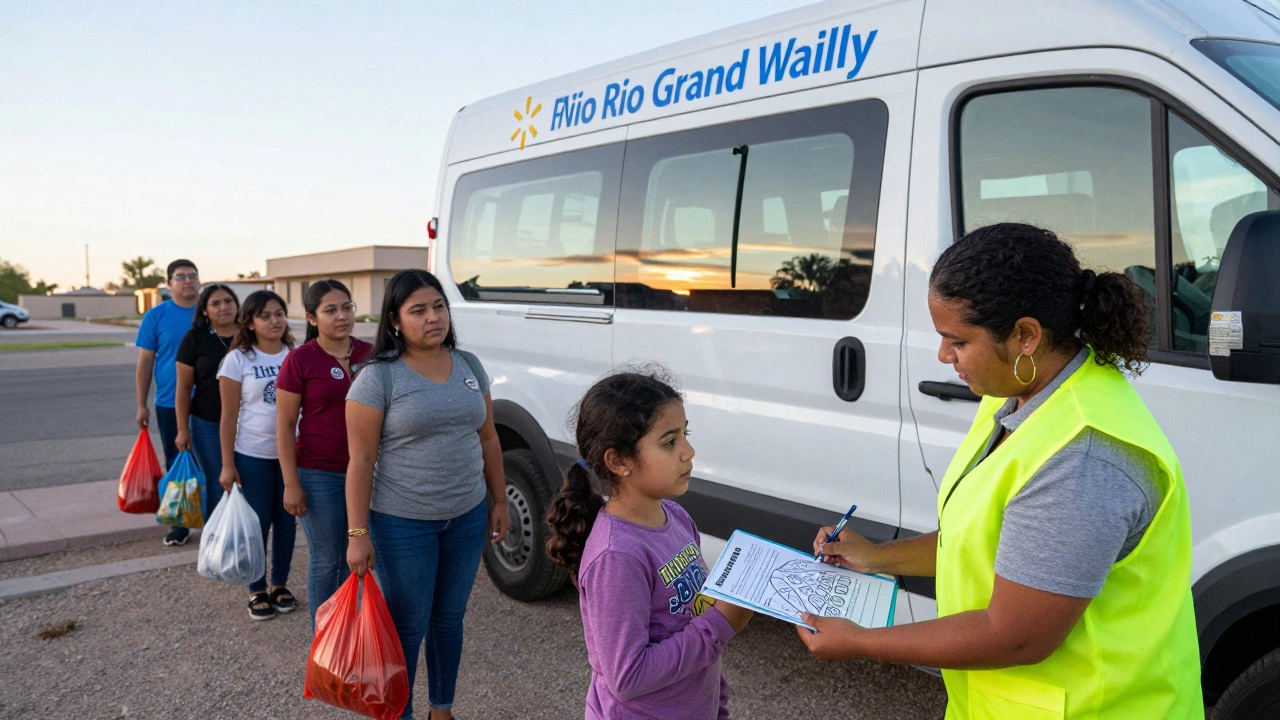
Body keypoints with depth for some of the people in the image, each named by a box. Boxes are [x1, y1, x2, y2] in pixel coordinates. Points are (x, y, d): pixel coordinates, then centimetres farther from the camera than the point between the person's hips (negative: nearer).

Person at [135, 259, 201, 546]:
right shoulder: (156, 316, 0)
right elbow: (144, 364, 2)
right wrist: (142, 405, 0)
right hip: (170, 406, 0)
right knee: (175, 465, 8)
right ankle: (179, 522, 20)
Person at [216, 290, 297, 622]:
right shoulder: (238, 359, -6)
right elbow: (228, 415, -6)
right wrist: (227, 464, -8)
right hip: (252, 456, -3)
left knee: (286, 521, 11)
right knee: (257, 523, 6)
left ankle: (280, 584, 28)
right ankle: (257, 591, 22)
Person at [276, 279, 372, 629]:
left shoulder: (369, 354, 3)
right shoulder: (300, 360, -8)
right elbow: (285, 426, -7)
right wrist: (291, 483, -10)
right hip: (320, 475, -4)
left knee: (352, 557, 13)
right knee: (326, 560, 6)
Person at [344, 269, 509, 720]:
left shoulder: (470, 366, 4)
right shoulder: (377, 377, -12)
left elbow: (487, 438, 10)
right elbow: (361, 460, -13)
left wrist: (499, 502, 10)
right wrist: (358, 535, -15)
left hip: (467, 517, 5)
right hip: (402, 523, -5)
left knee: (450, 617, 18)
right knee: (409, 626, 7)